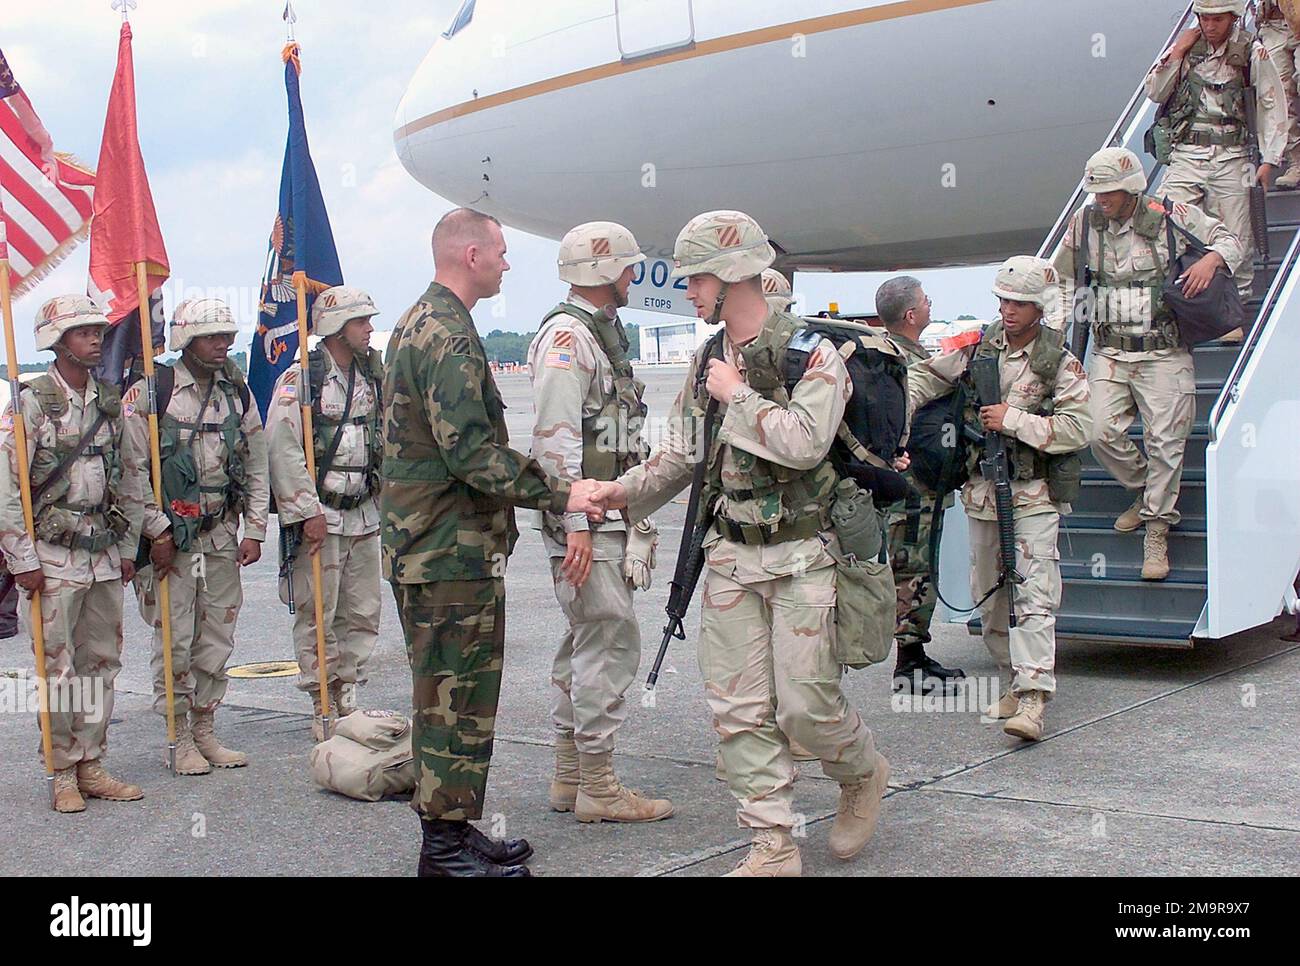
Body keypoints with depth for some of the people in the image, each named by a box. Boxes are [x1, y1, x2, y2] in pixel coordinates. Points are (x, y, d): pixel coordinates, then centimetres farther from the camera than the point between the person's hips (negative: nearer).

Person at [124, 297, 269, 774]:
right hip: (169, 536, -5)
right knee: (175, 641, -1)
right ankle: (181, 739, 10)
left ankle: (206, 732, 21)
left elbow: (257, 466, 13)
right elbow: (133, 469, -9)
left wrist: (254, 530, 6)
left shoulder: (237, 393, 9)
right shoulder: (150, 392, -7)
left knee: (217, 638, 9)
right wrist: (156, 532, -12)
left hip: (222, 532, 5)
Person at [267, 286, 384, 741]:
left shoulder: (372, 376, 11)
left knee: (362, 613, 10)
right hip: (318, 516, -7)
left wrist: (382, 498, 15)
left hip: (364, 515, 7)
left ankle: (348, 700, 21)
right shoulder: (299, 379, -10)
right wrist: (308, 511, -17)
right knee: (318, 615, -2)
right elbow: (282, 450, -15)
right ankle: (323, 711, 7)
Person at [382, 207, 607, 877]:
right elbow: (472, 452, -24)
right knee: (456, 698, -3)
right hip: (453, 552, -11)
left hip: (426, 544, 11)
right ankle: (447, 846, 5)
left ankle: (449, 831, 26)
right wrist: (559, 496, -18)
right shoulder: (449, 336, -17)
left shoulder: (417, 326, 17)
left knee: (448, 696, 17)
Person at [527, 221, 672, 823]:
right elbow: (556, 435, -20)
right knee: (611, 640, -9)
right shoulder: (567, 334, -11)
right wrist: (577, 524, -24)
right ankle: (597, 787, -3)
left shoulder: (601, 333, 21)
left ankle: (569, 777, 21)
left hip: (609, 517, 11)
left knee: (586, 641, 13)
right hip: (585, 520, -11)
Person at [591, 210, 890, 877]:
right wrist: (623, 491, 3)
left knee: (805, 705, -5)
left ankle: (862, 775, 28)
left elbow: (803, 442, -24)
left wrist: (737, 395, -14)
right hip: (729, 555, 6)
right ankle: (773, 846, 12)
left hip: (800, 556, -6)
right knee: (737, 709, 2)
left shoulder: (811, 351, -10)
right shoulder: (707, 362, 11)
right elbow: (680, 452, 17)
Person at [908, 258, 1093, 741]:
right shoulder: (978, 348, 6)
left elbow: (1079, 427, -13)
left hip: (1033, 495, -5)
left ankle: (1033, 699, -20)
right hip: (982, 492, 5)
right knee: (989, 596, 10)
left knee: (1034, 592, -14)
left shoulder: (1060, 363, -4)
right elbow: (925, 377, 16)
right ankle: (1014, 682, 23)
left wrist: (1013, 420, -18)